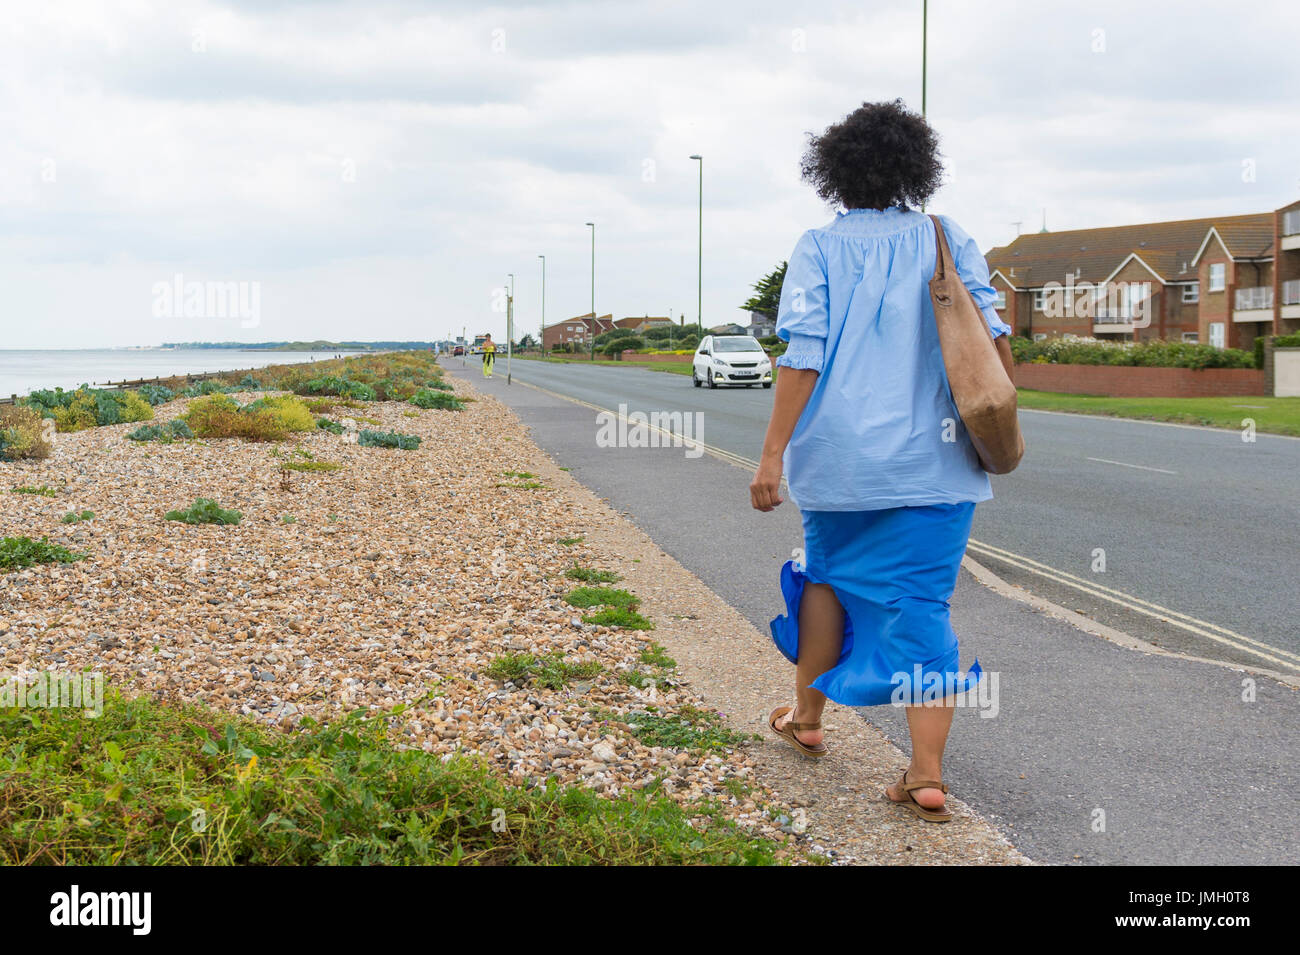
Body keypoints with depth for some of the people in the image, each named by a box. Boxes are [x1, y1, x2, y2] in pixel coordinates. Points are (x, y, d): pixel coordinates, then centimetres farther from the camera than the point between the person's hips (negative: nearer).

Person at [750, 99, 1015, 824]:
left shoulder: (819, 248, -2)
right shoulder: (946, 238, 3)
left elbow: (804, 356, -9)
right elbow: (991, 335, -2)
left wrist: (773, 456, -8)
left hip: (838, 457, 0)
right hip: (934, 460, 0)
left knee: (828, 575, 22)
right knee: (923, 602, 2)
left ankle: (807, 719, 35)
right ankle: (928, 777, -1)